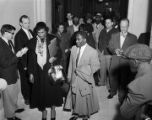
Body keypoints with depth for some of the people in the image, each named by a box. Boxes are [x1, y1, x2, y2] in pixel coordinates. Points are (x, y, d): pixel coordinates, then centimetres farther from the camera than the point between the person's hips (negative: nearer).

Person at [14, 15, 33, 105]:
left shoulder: (31, 32, 5)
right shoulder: (19, 36, -16)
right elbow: (19, 52, -15)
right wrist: (24, 65, -15)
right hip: (25, 64, -6)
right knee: (25, 81, 11)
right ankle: (27, 98, 29)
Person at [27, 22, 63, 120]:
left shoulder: (52, 40, -5)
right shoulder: (32, 42, 3)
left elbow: (59, 53, 0)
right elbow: (30, 58, 6)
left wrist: (54, 58, -22)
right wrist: (31, 73, 5)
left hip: (50, 69, -2)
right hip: (38, 71, 2)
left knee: (52, 90, 6)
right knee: (41, 91, 10)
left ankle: (53, 110, 28)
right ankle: (43, 111, 29)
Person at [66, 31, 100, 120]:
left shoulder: (92, 51, -14)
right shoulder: (73, 49, 0)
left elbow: (95, 66, -9)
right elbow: (71, 64, 7)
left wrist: (80, 70, -9)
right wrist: (69, 76, 8)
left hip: (85, 80, -4)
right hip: (74, 78, 4)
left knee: (86, 98, 11)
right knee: (75, 96, 15)